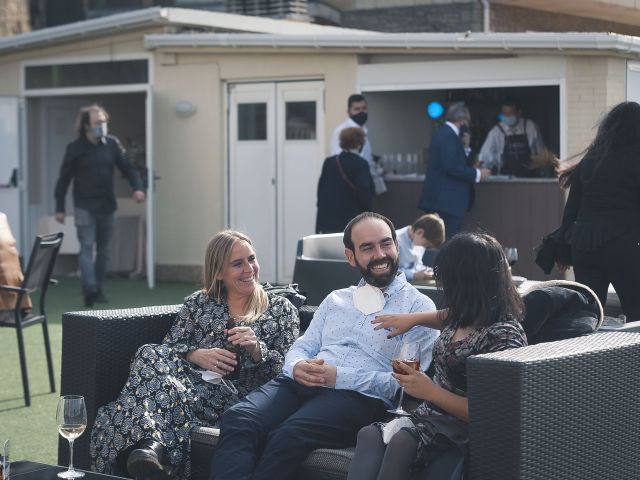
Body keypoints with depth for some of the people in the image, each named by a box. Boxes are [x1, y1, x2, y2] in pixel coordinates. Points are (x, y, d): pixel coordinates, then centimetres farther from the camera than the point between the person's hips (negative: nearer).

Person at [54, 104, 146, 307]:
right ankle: (89, 289, -19)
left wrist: (137, 187, -14)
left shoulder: (112, 144, 2)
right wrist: (59, 208, -3)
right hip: (84, 206, -4)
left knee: (104, 249, 9)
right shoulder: (75, 148, -5)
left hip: (106, 205, 4)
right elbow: (64, 179, -1)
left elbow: (128, 168, 5)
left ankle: (98, 290, 18)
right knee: (87, 247, -12)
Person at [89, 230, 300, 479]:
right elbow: (168, 348, 10)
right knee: (152, 354, -32)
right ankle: (150, 445, -49)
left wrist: (257, 349, -13)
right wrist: (197, 355, -11)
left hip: (238, 396, -3)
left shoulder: (282, 309, 16)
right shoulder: (197, 303, 21)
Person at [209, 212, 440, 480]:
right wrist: (297, 366, -4)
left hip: (359, 396, -5)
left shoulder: (418, 306, 6)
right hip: (301, 384, 5)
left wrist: (340, 377, -14)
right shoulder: (335, 299, 26)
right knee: (237, 420, -28)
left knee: (288, 435, -37)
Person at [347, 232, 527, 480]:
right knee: (369, 435, -22)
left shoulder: (504, 335, -18)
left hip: (464, 431, -8)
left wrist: (431, 392, -20)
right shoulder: (467, 314, 7)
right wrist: (413, 318, 27)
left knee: (401, 442, -36)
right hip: (430, 415, 8)